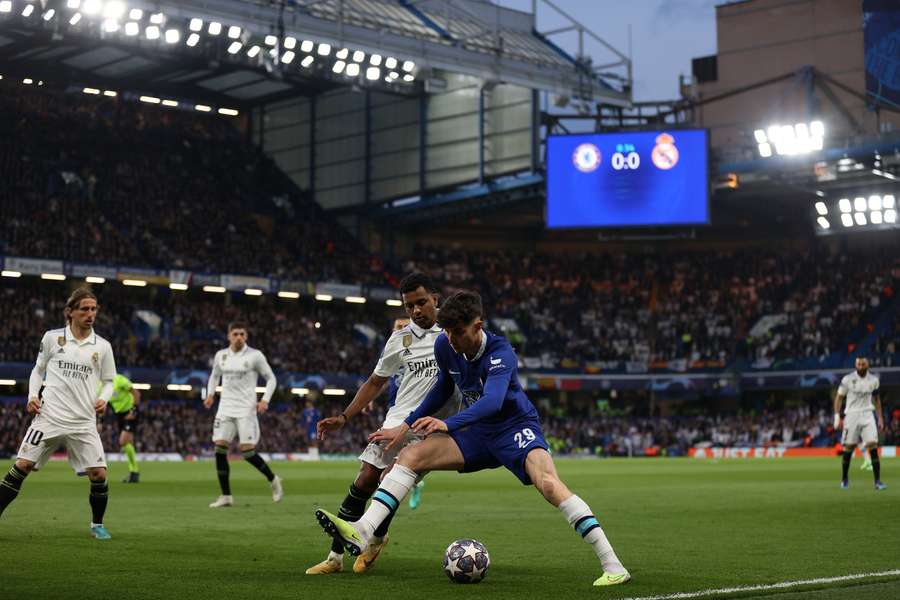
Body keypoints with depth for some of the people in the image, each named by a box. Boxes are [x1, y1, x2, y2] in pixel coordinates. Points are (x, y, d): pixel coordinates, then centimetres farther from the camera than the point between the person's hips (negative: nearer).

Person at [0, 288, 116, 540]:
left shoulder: (102, 346, 6)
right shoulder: (52, 337, 3)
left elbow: (108, 381, 15)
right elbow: (38, 369, 14)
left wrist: (103, 399, -5)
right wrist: (33, 396, -1)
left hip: (84, 422, 1)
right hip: (49, 416, -1)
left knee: (98, 474, -6)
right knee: (22, 466, -8)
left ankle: (97, 525, 15)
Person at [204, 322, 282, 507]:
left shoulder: (255, 356, -4)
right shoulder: (221, 355, 8)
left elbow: (271, 378, 3)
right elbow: (215, 375, 25)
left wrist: (265, 400, -11)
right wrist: (210, 394, 9)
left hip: (246, 410, -4)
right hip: (225, 408, 4)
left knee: (247, 451, -12)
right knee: (220, 448, -5)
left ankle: (273, 480, 13)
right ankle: (226, 496, 3)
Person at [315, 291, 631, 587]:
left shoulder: (500, 352, -25)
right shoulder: (444, 347, -6)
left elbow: (493, 400, -42)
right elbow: (444, 387, 15)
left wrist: (448, 424, -56)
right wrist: (406, 425, 14)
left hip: (516, 428, -6)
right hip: (478, 432, 6)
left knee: (548, 482, -32)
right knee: (411, 456, -11)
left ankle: (612, 565, -28)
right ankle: (362, 531, -22)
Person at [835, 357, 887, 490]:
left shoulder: (873, 380, 5)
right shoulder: (848, 379, -4)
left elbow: (876, 399, 15)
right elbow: (839, 397, 2)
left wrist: (880, 418, 11)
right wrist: (837, 417, -5)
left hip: (868, 415, 2)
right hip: (852, 415, -2)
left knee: (873, 446, -11)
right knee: (848, 447, 1)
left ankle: (877, 481, -11)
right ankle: (844, 479, 19)